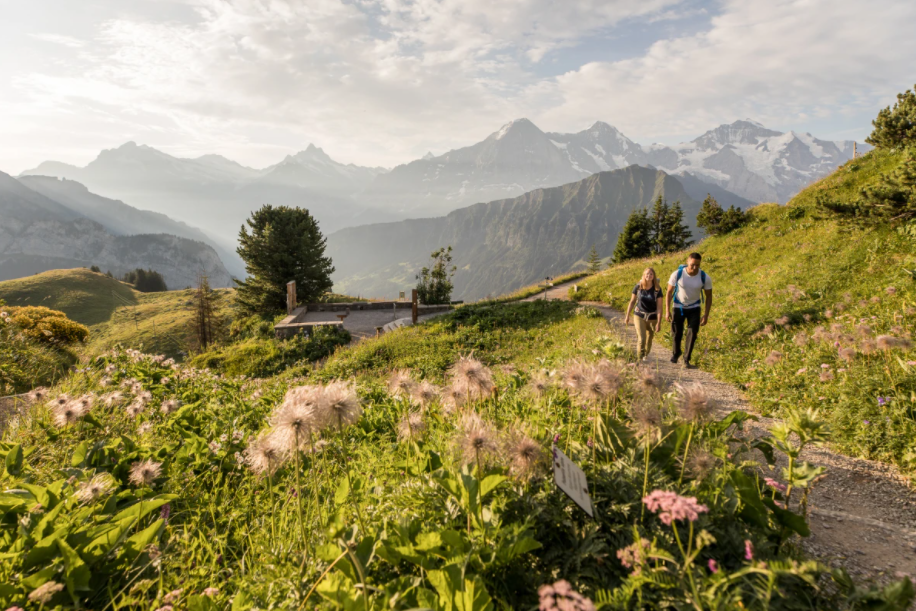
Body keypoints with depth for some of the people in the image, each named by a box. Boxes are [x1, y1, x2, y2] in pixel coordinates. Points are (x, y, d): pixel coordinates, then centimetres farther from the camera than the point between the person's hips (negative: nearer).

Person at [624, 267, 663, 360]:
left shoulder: (657, 289, -11)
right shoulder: (638, 287, -8)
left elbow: (659, 307, -10)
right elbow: (632, 301, 3)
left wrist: (659, 323, -13)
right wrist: (627, 316, 6)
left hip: (652, 317, 1)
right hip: (639, 316, -1)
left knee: (649, 338, 16)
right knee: (641, 338, -10)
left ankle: (646, 355, 40)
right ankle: (639, 359, 7)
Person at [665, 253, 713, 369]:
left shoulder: (705, 278, -20)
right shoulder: (677, 274, -23)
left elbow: (709, 296, -6)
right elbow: (669, 292, -11)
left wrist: (706, 315, -10)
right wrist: (667, 310, -13)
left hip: (694, 308, 1)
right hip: (678, 307, 0)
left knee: (692, 333, -6)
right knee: (677, 333, 7)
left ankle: (686, 360, 5)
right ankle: (676, 353, 35)